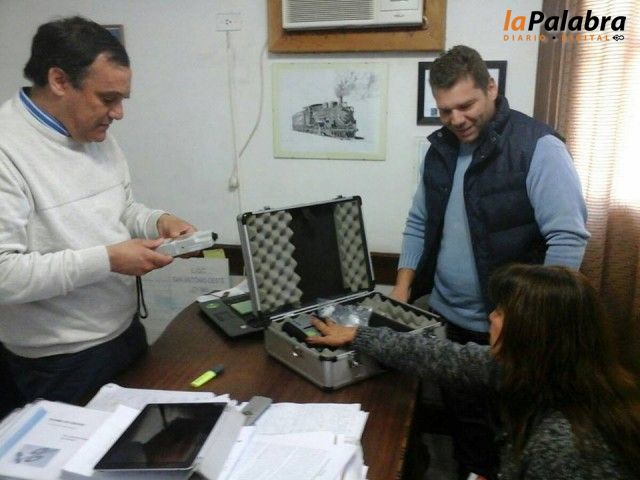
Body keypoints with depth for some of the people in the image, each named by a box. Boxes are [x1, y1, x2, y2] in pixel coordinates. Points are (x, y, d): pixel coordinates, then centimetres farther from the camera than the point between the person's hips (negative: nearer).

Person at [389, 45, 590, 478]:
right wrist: (402, 290, 4)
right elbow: (419, 224, 12)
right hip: (447, 320, 6)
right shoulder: (441, 148, 5)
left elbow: (568, 237, -19)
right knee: (463, 417, 21)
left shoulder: (537, 147, -16)